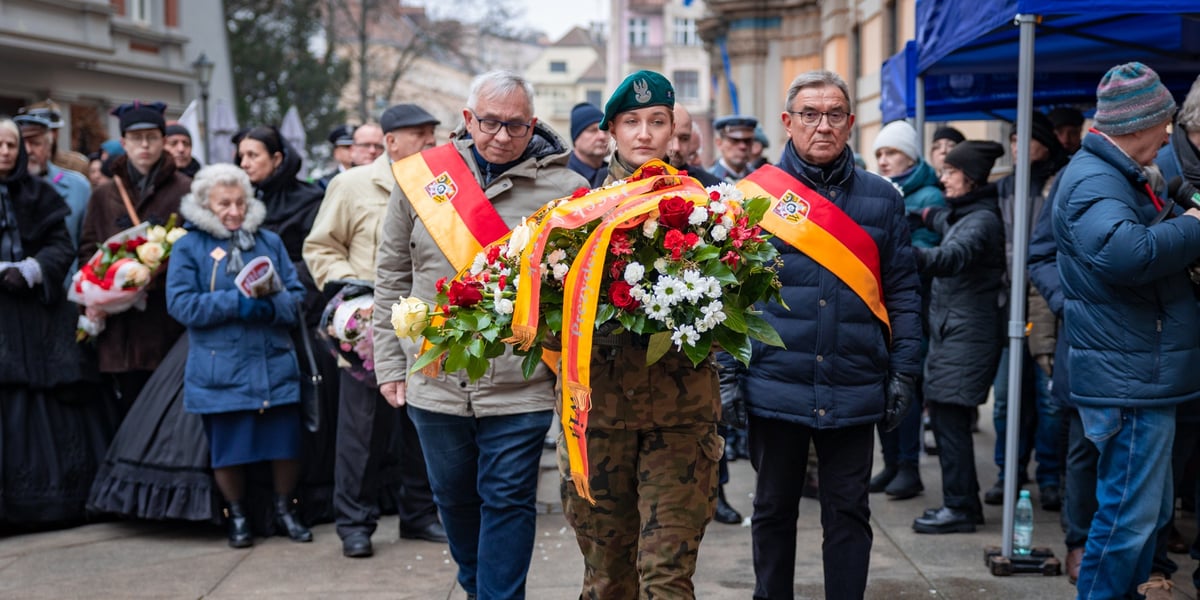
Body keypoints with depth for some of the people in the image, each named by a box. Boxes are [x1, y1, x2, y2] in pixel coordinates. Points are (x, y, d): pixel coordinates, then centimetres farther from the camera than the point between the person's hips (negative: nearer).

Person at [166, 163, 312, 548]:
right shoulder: (189, 247, 2)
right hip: (221, 370, -2)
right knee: (229, 448, 4)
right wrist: (235, 303, -17)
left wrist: (270, 306, -16)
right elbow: (181, 303, -8)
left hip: (275, 365, 2)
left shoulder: (269, 242, 11)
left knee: (286, 441, 3)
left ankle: (284, 509, 24)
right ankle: (237, 516, 23)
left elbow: (296, 295, 6)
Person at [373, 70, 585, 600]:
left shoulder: (562, 189, -6)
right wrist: (390, 362, 6)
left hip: (520, 385, -3)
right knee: (454, 496, 19)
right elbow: (392, 277, 7)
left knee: (508, 502, 4)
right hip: (434, 381, 3)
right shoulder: (420, 177, 1)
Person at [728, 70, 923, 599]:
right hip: (774, 389, -1)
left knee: (848, 512, 8)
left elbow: (902, 292, 7)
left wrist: (904, 371, 0)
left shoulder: (881, 198, 6)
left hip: (853, 392, 1)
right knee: (773, 510, 12)